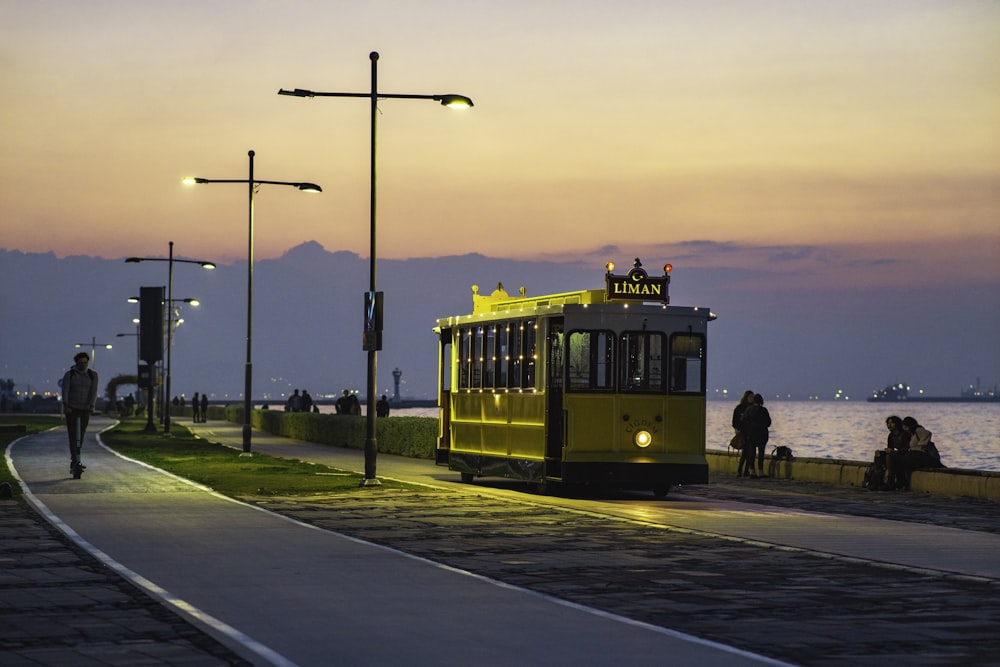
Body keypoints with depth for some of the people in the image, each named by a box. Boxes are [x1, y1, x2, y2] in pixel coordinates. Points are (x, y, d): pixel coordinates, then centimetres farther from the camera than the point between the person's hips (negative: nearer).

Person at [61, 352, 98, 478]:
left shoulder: (93, 375, 4)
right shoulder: (69, 375, -1)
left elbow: (93, 391, -6)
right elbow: (65, 390, -11)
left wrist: (92, 405, -19)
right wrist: (65, 405, -24)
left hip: (85, 409, 2)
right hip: (71, 409, -2)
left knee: (81, 435, 5)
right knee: (73, 435, -10)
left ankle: (74, 460, 17)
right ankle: (75, 461, -14)